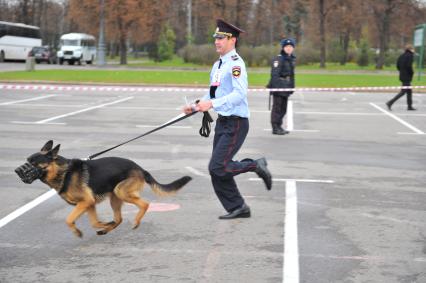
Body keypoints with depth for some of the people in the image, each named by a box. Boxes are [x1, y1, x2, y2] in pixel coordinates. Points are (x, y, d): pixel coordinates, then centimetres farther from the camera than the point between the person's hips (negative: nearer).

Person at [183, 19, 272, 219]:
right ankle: (237, 208, 18)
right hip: (222, 122, 9)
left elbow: (239, 94, -25)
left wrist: (212, 104, -30)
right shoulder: (217, 65, 14)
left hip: (236, 124, -9)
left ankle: (256, 166, 5)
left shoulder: (235, 64, -14)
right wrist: (195, 107, 9)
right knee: (217, 172, 8)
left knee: (218, 168, -14)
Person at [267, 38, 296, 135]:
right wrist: (276, 86, -23)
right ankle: (275, 128, -1)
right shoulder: (278, 59, -12)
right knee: (277, 107, -5)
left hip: (286, 87, 8)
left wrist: (292, 87, 18)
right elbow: (274, 74, -17)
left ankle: (279, 126, 24)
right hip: (278, 87, -8)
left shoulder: (292, 59, 13)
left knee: (283, 108, 14)